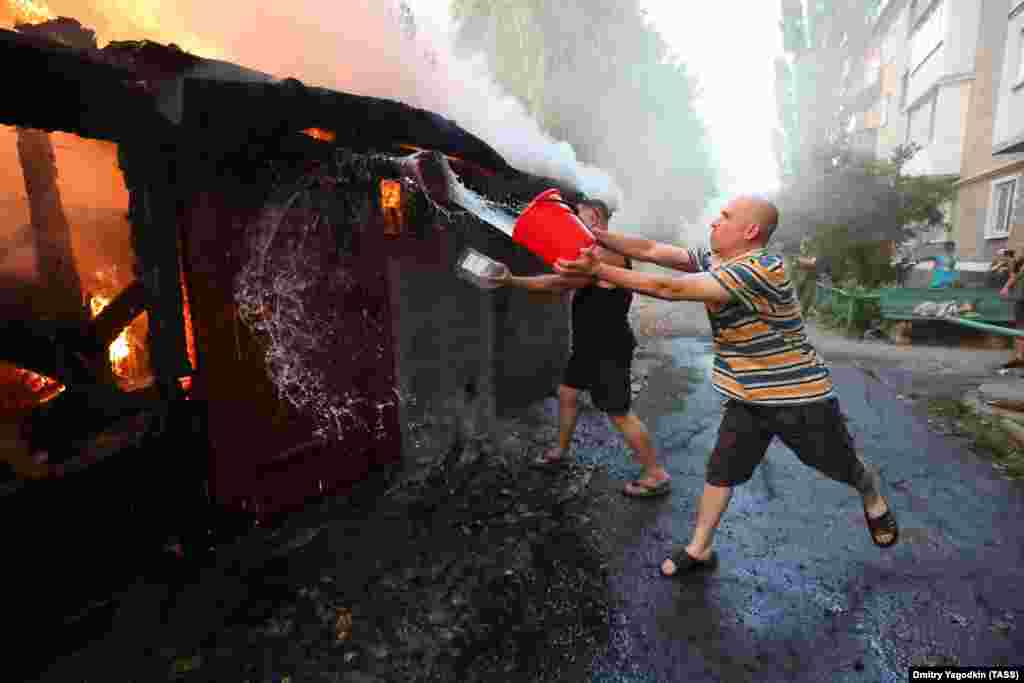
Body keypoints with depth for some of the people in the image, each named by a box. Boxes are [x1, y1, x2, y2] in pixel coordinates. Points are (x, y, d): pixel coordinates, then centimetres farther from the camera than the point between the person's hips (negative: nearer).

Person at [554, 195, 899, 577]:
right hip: (747, 397, 6)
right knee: (720, 471, 8)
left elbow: (671, 289, -35)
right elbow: (649, 250, -9)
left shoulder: (762, 269, -31)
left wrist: (597, 270, -34)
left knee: (842, 467, 19)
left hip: (800, 396, -6)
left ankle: (874, 500, 53)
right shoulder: (712, 261, -4)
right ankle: (699, 550, 22)